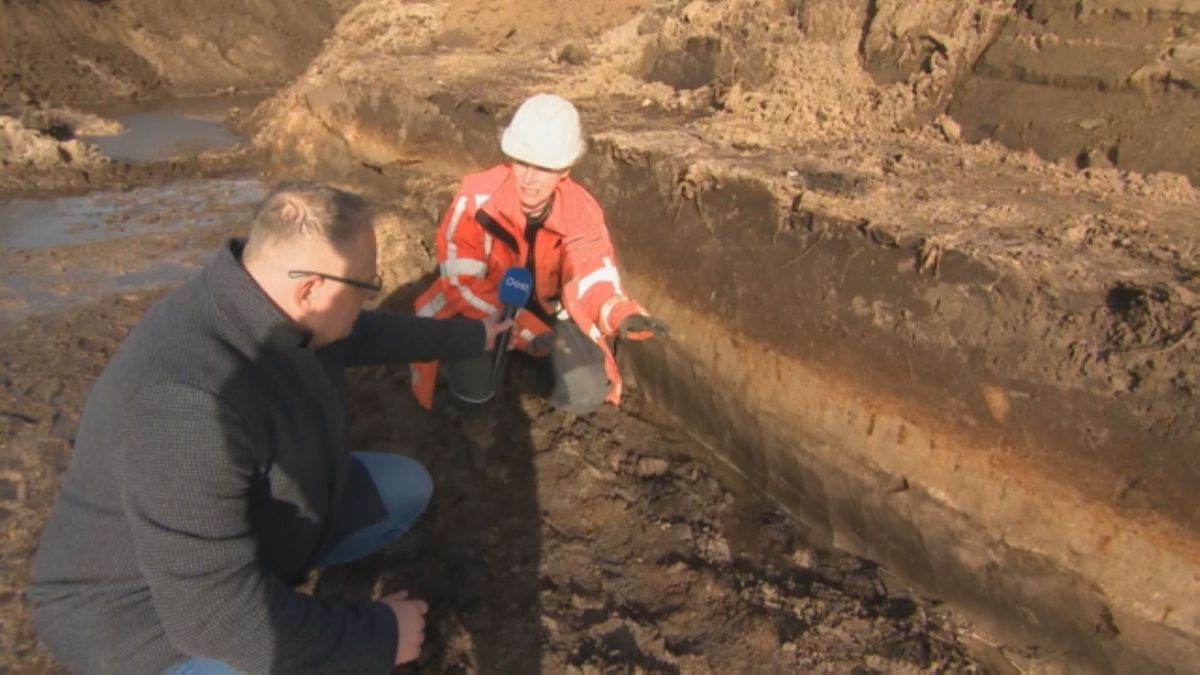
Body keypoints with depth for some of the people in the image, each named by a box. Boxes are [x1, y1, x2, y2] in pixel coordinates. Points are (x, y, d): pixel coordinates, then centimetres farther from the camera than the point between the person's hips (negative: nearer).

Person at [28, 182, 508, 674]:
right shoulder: (189, 402, -40)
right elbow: (218, 614, -36)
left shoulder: (277, 309, -13)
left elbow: (370, 332, 9)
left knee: (408, 487, 6)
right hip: (153, 608, -8)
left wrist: (470, 337, 21)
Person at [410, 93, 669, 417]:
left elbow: (595, 280, -18)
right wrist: (523, 326, -35)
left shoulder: (582, 212, -19)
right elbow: (462, 281, -26)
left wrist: (623, 315, -41)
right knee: (472, 393, -23)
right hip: (479, 304, -2)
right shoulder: (477, 199, -28)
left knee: (585, 396, -10)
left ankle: (538, 355, 21)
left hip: (544, 306, 3)